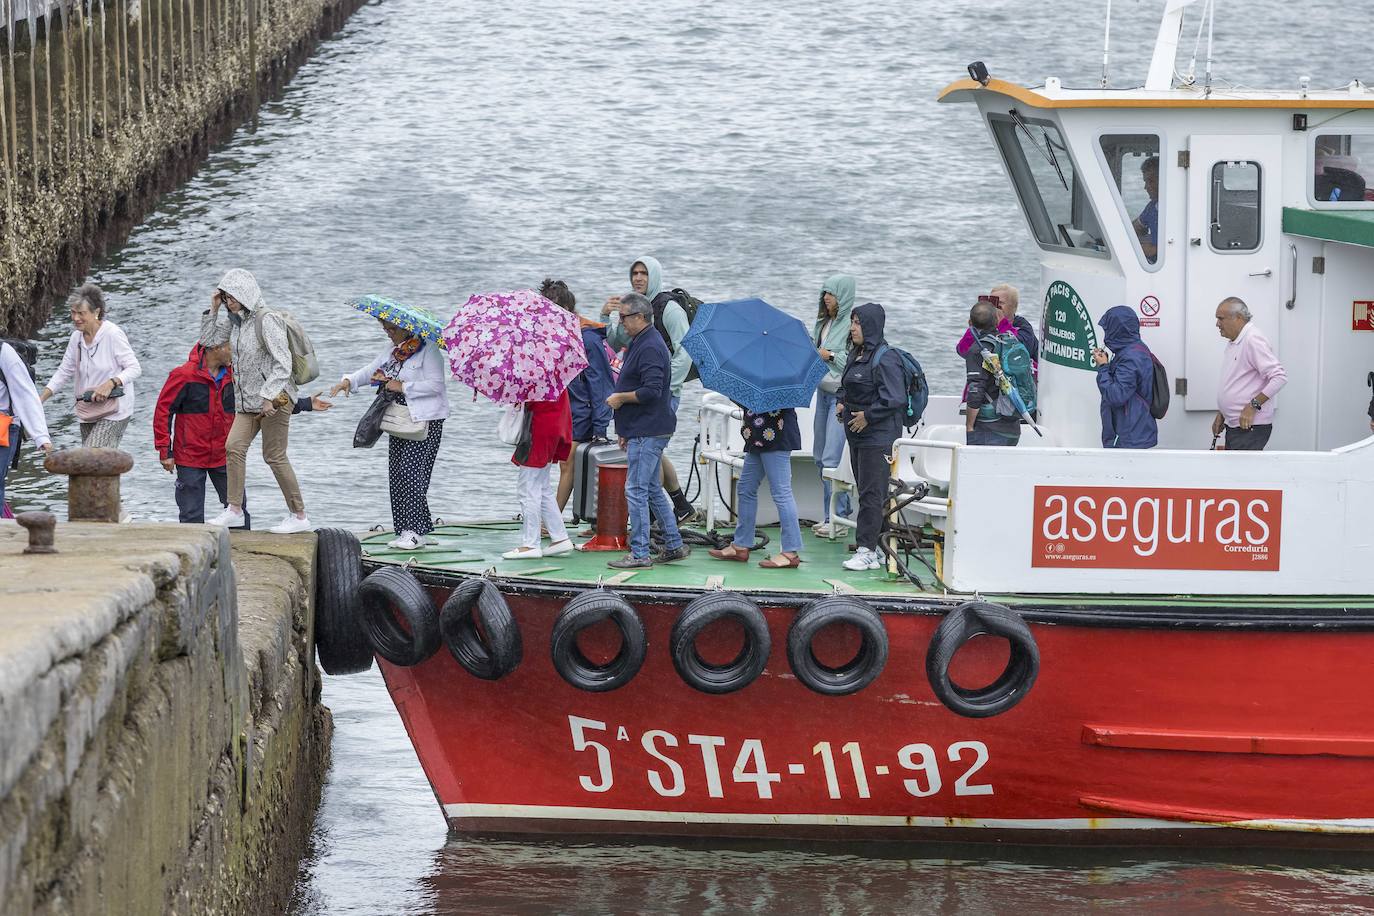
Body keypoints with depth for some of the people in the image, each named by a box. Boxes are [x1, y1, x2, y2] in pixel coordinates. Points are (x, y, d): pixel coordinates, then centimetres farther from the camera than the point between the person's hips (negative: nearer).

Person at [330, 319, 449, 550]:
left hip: (425, 420, -9)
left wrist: (403, 387, -18)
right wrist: (348, 381, -4)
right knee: (396, 474, 4)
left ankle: (416, 532, -13)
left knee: (411, 472, -15)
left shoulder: (427, 350, -10)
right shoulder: (391, 352, 16)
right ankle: (405, 531, 8)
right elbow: (370, 371, 14)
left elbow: (435, 385, -17)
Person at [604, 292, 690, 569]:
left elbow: (651, 390, -27)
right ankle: (674, 546, 22)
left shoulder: (649, 348, -18)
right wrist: (626, 431, 22)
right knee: (653, 490, 16)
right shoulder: (639, 344, 17)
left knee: (636, 490, -8)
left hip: (647, 433, -11)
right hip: (644, 430, 11)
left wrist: (620, 398, -14)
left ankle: (639, 553, -6)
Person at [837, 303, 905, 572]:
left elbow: (895, 398, -20)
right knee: (865, 491, 11)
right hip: (857, 434, 9)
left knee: (871, 494, -8)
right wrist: (842, 402, 10)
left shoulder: (885, 358, -15)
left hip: (878, 436, -9)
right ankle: (871, 549, 15)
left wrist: (868, 415, -17)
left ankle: (867, 551, -7)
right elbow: (848, 386, 29)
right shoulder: (856, 355, 13)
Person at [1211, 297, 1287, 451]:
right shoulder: (1233, 343, 18)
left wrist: (1253, 405, -23)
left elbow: (1279, 377, -22)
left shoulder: (1253, 340, -14)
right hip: (1234, 426, 10)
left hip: (1250, 426, -10)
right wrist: (1221, 415, 20)